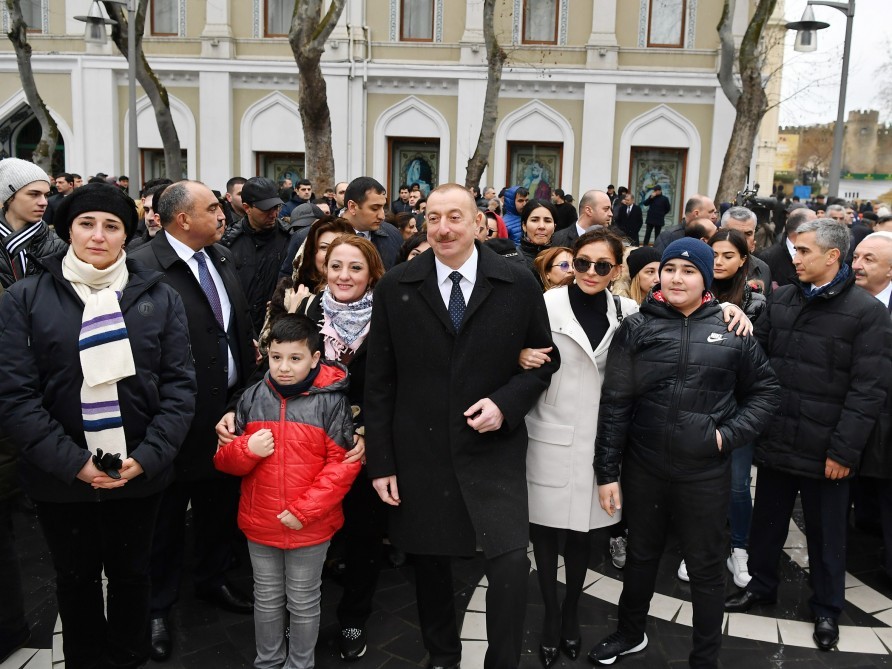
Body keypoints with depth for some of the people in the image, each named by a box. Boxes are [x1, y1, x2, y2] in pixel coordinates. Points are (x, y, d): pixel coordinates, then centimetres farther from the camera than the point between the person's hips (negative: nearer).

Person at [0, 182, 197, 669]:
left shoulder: (160, 298, -2)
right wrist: (73, 462, -16)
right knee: (75, 577, 19)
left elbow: (179, 385, -3)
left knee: (131, 573, 18)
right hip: (61, 476, 0)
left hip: (139, 471, 1)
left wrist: (148, 456, -14)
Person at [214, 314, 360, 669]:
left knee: (303, 602, 15)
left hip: (311, 526, -3)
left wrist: (304, 510, -18)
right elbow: (225, 460, 4)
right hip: (259, 524, 3)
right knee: (267, 599, 21)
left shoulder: (331, 401, -13)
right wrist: (247, 450, -19)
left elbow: (343, 464, -13)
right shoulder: (251, 398, -2)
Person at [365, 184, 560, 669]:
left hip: (493, 448, -1)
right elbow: (379, 383, 0)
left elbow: (545, 359, 6)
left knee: (510, 563, -10)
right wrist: (381, 462, -1)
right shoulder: (394, 288, -2)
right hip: (419, 451, 1)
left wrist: (506, 402, -12)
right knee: (430, 562, 15)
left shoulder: (519, 283, -3)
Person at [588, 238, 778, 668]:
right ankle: (630, 634, 42)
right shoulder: (637, 328, -2)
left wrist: (731, 433, -6)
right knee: (641, 556, 19)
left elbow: (764, 389, 9)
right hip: (644, 468, 1)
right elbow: (615, 403, -3)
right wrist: (607, 471, -5)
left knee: (705, 568, 13)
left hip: (706, 472, 0)